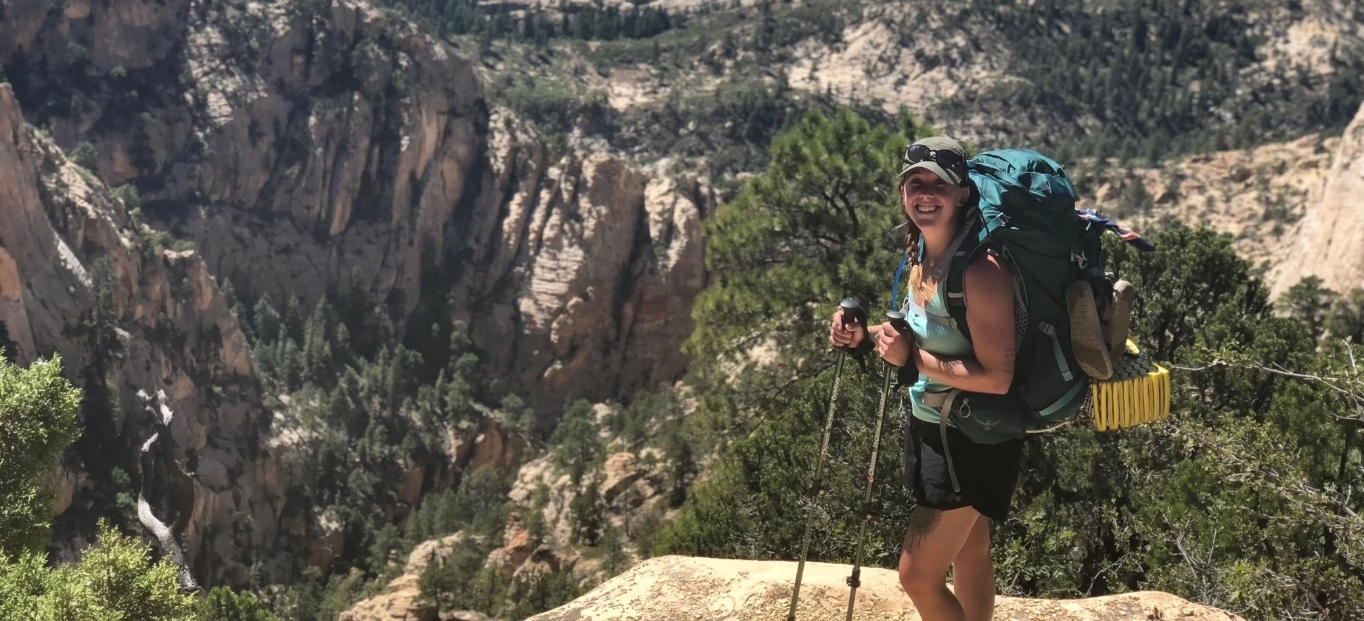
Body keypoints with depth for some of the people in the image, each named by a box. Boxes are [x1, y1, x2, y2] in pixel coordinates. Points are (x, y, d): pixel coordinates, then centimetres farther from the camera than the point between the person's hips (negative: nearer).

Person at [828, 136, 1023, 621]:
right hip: (931, 425, 9)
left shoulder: (980, 269, -26)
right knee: (968, 557, 23)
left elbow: (996, 378, -27)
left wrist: (914, 358, -27)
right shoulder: (922, 255, 1)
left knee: (917, 575, -3)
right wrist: (866, 336, -1)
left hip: (973, 439, -9)